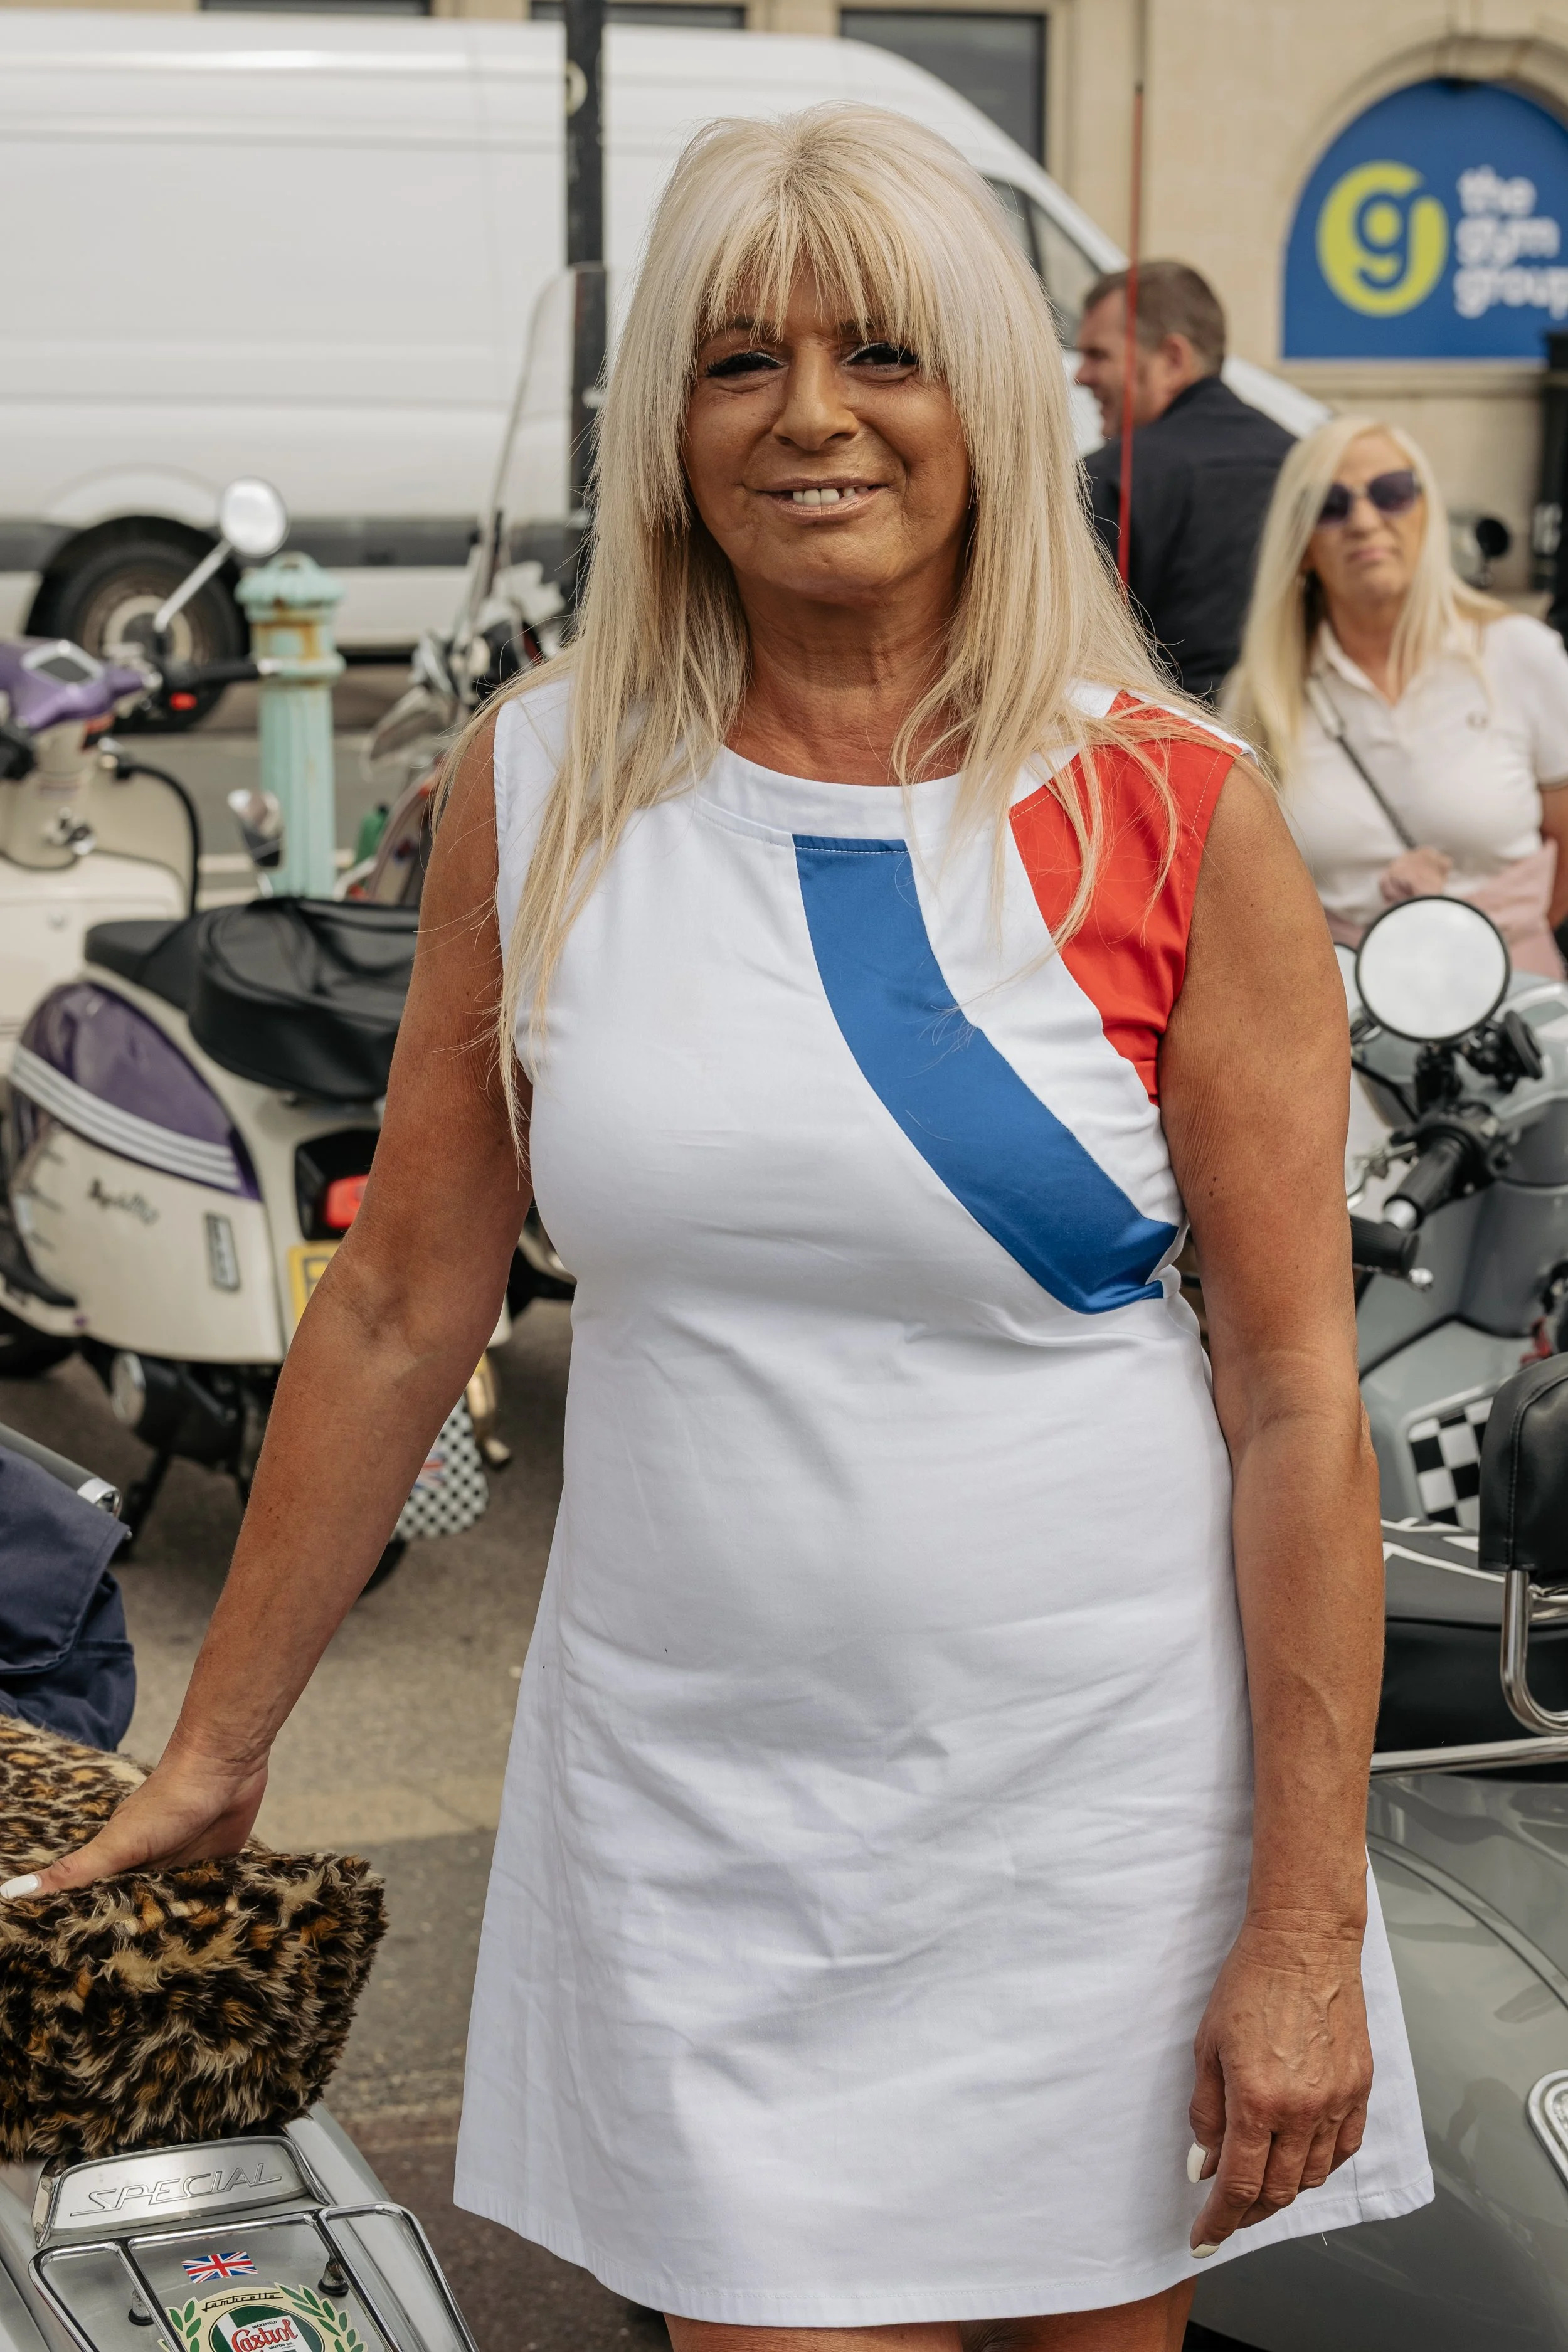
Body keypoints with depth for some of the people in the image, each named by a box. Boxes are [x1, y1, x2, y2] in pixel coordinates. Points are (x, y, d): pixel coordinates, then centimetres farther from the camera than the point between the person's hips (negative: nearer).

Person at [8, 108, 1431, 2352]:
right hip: (690, 1808, 1)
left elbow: (1297, 1403, -6)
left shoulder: (1173, 817, -7)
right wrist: (214, 1754, 9)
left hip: (1097, 1801, -1)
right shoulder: (543, 786, -1)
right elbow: (399, 1309, 6)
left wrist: (1305, 1930, -8)